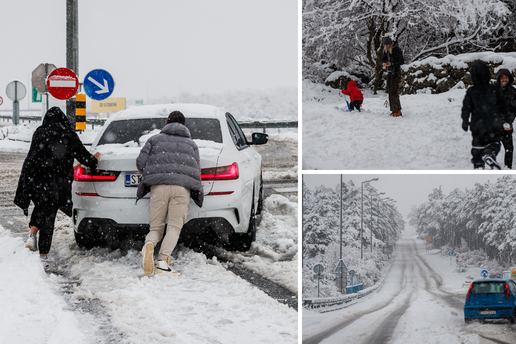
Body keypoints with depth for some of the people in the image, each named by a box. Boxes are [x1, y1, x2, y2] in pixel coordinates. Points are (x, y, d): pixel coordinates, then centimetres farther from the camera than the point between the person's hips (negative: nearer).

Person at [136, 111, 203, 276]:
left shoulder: (155, 139, 20)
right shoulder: (191, 144, 25)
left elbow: (140, 163, 13)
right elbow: (196, 171, 19)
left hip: (159, 187, 0)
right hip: (182, 188, 0)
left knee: (156, 227, 6)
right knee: (174, 227, -4)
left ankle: (149, 245, -28)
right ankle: (162, 261, -23)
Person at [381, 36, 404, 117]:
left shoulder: (396, 49, -12)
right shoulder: (386, 50, 9)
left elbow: (401, 61, -13)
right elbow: (383, 59, 14)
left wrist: (392, 64, -25)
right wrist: (383, 63, -10)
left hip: (396, 72, -8)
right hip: (389, 72, 8)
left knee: (393, 91, -15)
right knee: (390, 91, 5)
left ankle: (398, 110, -15)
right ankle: (394, 110, 9)